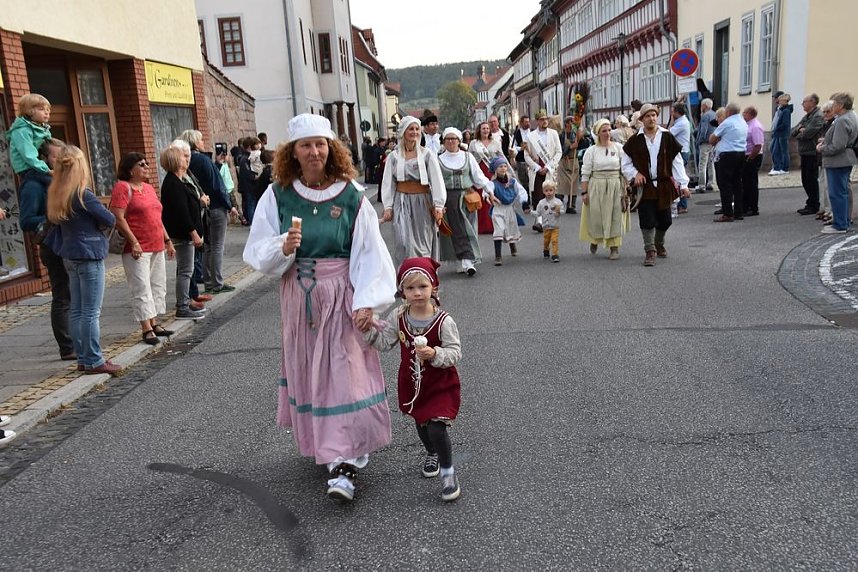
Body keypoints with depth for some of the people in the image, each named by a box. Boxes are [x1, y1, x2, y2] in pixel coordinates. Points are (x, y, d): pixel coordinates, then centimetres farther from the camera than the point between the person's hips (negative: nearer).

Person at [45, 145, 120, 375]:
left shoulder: (56, 194, 7)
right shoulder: (82, 194, -16)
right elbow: (109, 219, -13)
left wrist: (91, 224, 3)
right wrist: (98, 225, 7)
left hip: (69, 255, 8)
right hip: (89, 255, -8)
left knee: (76, 309, 11)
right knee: (91, 311, -3)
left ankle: (83, 358, 19)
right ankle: (94, 361, 2)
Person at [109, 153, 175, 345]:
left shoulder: (149, 188, 17)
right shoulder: (123, 187, -9)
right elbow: (118, 218, -17)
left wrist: (167, 240, 19)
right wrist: (134, 242, -20)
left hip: (157, 248, 9)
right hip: (137, 249, -9)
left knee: (158, 286, 12)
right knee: (142, 289, -8)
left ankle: (154, 324, 20)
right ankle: (147, 330, -6)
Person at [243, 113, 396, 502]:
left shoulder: (350, 195, -6)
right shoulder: (277, 195, 0)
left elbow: (370, 252, -7)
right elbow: (258, 252, 1)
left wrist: (367, 301, -14)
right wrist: (283, 248, -21)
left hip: (342, 298, -3)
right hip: (298, 298, 3)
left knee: (344, 374, -5)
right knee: (308, 372, 13)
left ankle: (344, 464, -1)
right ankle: (324, 445, 31)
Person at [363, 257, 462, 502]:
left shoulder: (443, 321, -20)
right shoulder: (400, 318, -7)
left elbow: (455, 351, -17)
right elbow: (385, 342, -1)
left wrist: (434, 354, -34)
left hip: (440, 384, -5)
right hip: (412, 383, 5)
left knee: (436, 427, -14)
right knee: (421, 424, 23)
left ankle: (448, 472, 7)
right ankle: (432, 454, 53)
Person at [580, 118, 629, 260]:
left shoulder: (618, 147, 3)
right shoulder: (591, 150, 1)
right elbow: (585, 173, 1)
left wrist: (625, 188, -1)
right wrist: (584, 192, -4)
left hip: (615, 187, 0)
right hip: (596, 187, 0)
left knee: (615, 217, 0)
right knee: (595, 216, 4)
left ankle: (614, 247, 9)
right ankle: (594, 239, 32)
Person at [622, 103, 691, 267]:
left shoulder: (667, 138, 2)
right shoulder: (635, 141, 0)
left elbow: (677, 162, 4)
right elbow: (626, 163, 10)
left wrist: (683, 184, -2)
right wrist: (634, 174, -9)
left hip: (664, 185, 2)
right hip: (645, 186, -2)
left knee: (665, 220, 11)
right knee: (647, 221, -5)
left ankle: (659, 244, 35)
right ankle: (650, 250, 4)